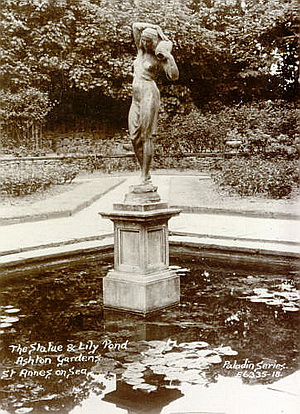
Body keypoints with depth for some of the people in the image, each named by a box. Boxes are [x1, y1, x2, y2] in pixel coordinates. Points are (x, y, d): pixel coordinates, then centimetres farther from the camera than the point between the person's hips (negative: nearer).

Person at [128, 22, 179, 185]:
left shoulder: (159, 59, 2)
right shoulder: (141, 51, 20)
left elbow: (174, 76, -11)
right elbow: (136, 26, 25)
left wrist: (169, 56, -11)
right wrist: (156, 27, 22)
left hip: (149, 95, -7)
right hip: (136, 99, 7)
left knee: (146, 136, -10)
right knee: (135, 137, 0)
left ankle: (145, 177, -10)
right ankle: (145, 173, 6)